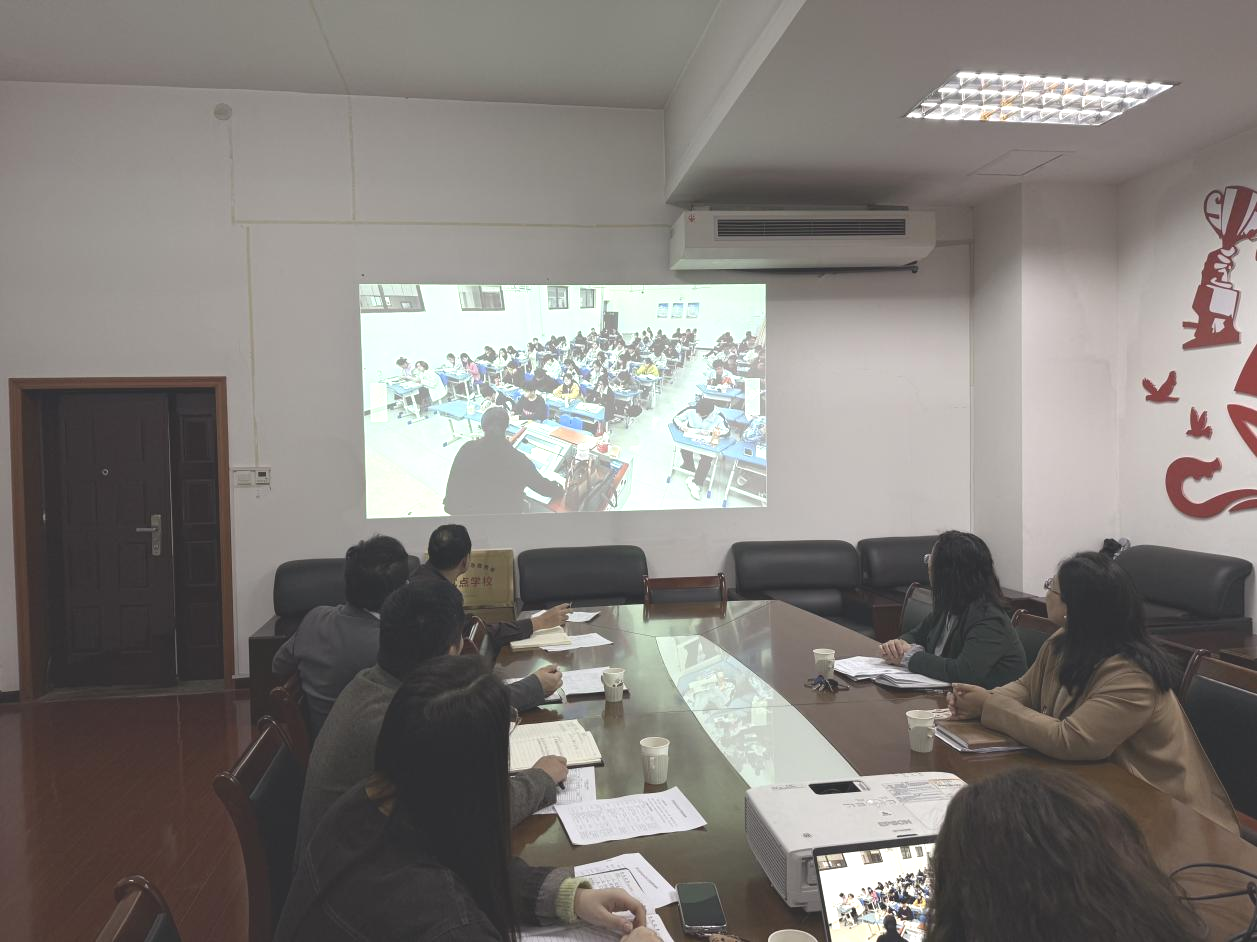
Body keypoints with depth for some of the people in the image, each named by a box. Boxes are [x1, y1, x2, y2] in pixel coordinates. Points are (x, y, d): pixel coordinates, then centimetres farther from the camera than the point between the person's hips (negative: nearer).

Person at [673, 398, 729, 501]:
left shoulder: (718, 416, -20)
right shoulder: (691, 410, -16)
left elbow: (727, 431, -15)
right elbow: (676, 419, -5)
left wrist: (710, 432, -28)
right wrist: (682, 426, -28)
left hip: (707, 443, -2)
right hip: (691, 438, 2)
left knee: (706, 459, -28)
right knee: (685, 450, -29)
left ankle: (696, 484, -23)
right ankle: (692, 473, -12)